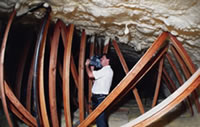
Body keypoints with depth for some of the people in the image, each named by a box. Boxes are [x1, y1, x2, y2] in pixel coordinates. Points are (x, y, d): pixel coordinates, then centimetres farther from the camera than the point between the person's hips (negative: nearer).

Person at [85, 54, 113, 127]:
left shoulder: (107, 70, -13)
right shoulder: (104, 70, 20)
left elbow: (90, 75, -19)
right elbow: (95, 79, 22)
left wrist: (87, 65, -2)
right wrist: (92, 69, 16)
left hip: (100, 97, -10)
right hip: (97, 97, 10)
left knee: (100, 118, -8)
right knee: (101, 117, 18)